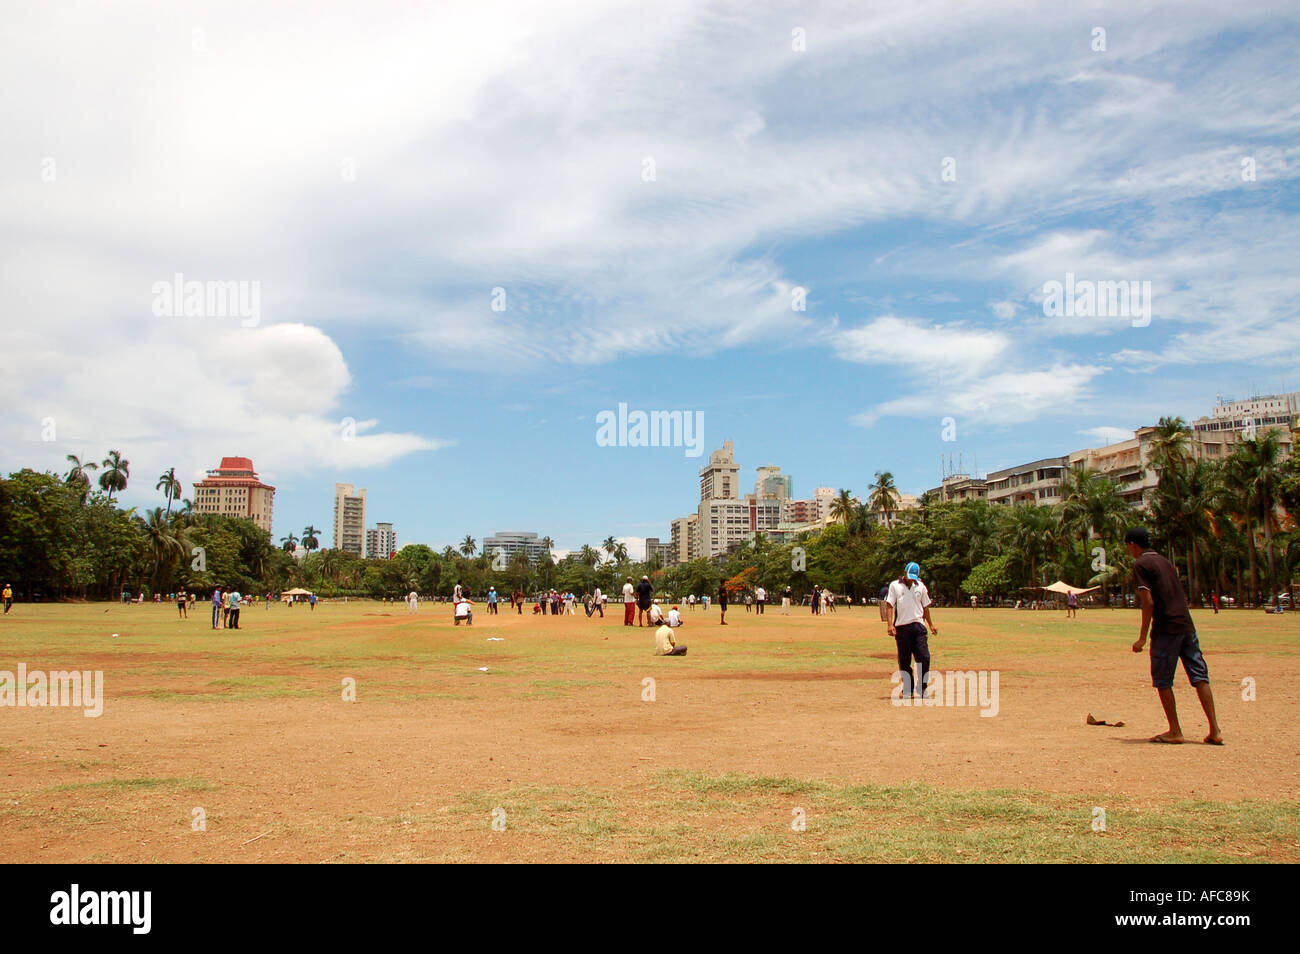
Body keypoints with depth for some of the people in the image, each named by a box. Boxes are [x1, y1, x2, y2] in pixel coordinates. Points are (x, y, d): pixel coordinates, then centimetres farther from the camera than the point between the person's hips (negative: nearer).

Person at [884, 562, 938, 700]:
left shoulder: (921, 586, 13)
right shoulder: (895, 585, 3)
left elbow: (925, 606, 21)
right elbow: (889, 606, -2)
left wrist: (931, 624, 19)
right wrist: (889, 625, -13)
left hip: (918, 625, 2)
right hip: (902, 627, -2)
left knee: (924, 657, -7)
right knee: (904, 660, 2)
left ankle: (920, 689, 2)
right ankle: (907, 689, 12)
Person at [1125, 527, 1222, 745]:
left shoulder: (1140, 564, -5)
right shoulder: (1165, 561, 19)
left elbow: (1148, 602, -13)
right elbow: (1180, 597, 19)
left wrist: (1142, 637, -11)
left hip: (1166, 629, -7)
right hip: (1187, 626, 7)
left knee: (1163, 682, 4)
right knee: (1200, 677, 5)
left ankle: (1175, 731, 6)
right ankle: (1215, 731, 1)